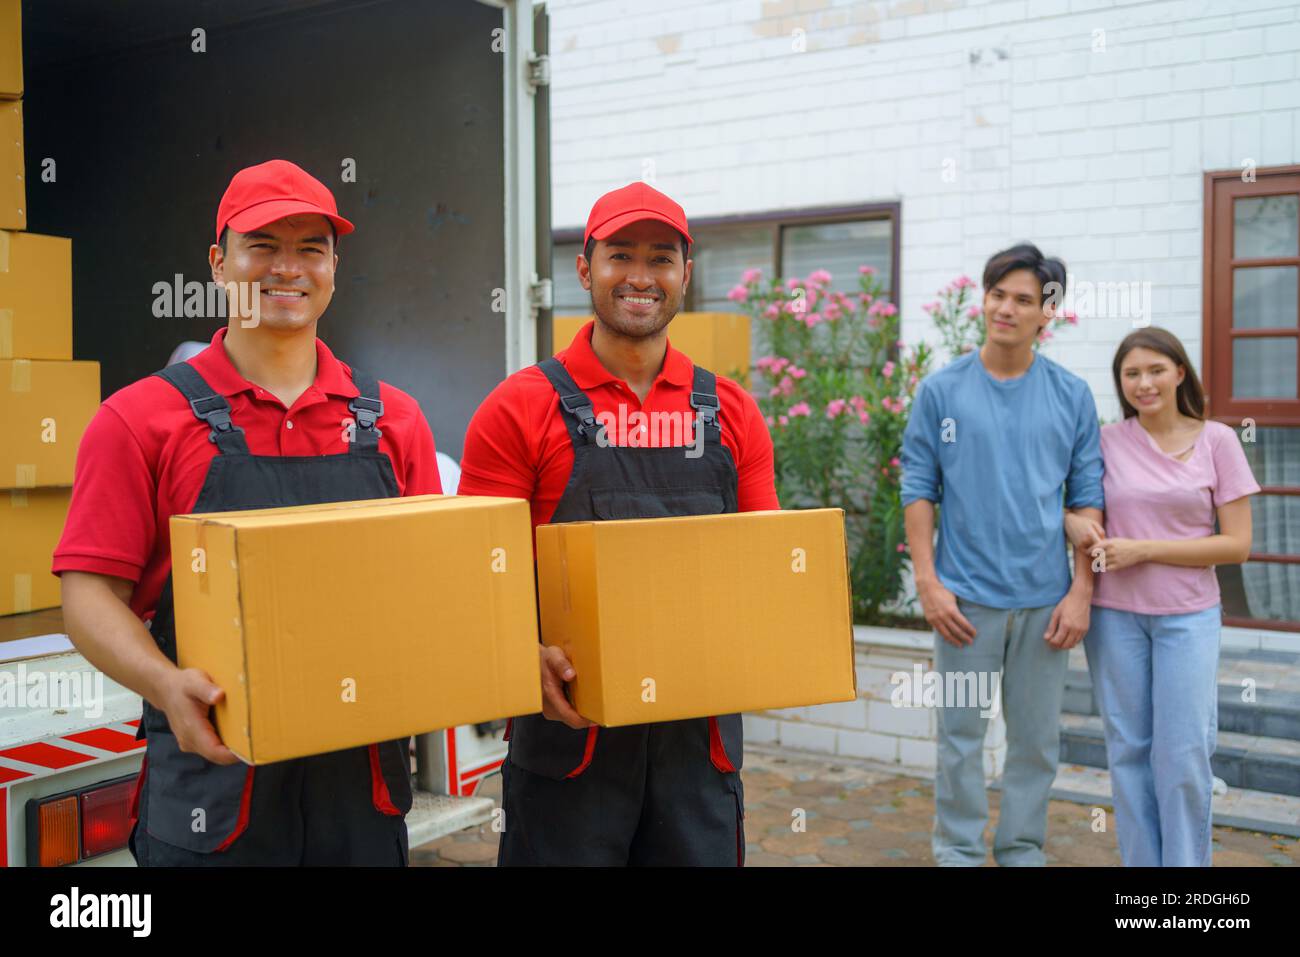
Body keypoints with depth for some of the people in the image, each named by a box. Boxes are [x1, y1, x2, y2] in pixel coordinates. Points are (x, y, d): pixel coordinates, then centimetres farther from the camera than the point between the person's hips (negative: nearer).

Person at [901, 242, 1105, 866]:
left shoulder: (1072, 396, 3)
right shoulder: (941, 390, -1)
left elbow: (1088, 498, 4)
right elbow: (919, 489, 0)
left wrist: (1081, 592, -3)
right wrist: (928, 582, -7)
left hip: (1045, 601, 2)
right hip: (966, 597, -1)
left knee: (1037, 741, 11)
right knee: (961, 736, 7)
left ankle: (1022, 851, 27)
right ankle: (958, 852, 21)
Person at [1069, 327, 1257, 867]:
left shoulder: (1217, 441, -2)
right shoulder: (1107, 443, 1)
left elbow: (1237, 545, -5)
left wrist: (1144, 549, -14)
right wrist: (1074, 523, -9)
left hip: (1187, 617, -1)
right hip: (1114, 615, 2)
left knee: (1183, 756, -1)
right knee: (1128, 751, 8)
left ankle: (1186, 863, 15)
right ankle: (1140, 863, 20)